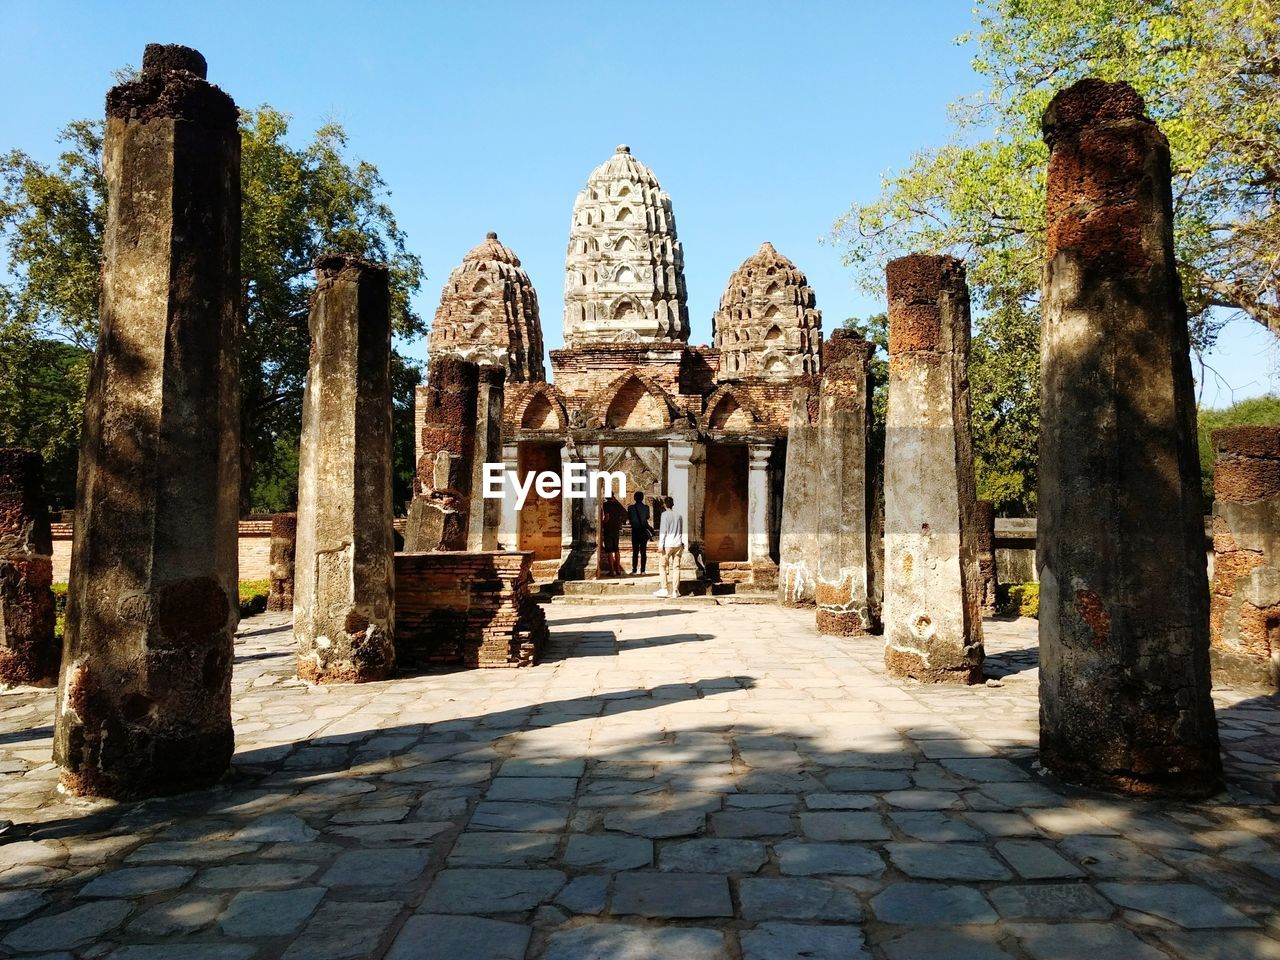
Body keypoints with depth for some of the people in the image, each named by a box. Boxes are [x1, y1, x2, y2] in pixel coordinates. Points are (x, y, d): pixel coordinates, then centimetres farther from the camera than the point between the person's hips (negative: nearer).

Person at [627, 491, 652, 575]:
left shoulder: (631, 508, -9)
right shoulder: (646, 507, -6)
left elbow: (629, 518, 3)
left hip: (635, 531, -1)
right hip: (644, 531, 1)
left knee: (635, 552, 2)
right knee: (643, 551, 6)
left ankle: (634, 570, -1)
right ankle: (642, 570, 5)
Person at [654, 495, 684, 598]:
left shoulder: (665, 514, -4)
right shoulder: (679, 516, 13)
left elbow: (663, 530, -9)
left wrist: (661, 545, -9)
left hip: (668, 544, -5)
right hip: (678, 544, 5)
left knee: (662, 566, 3)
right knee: (676, 567, 5)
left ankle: (663, 589, -3)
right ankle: (675, 590, 4)